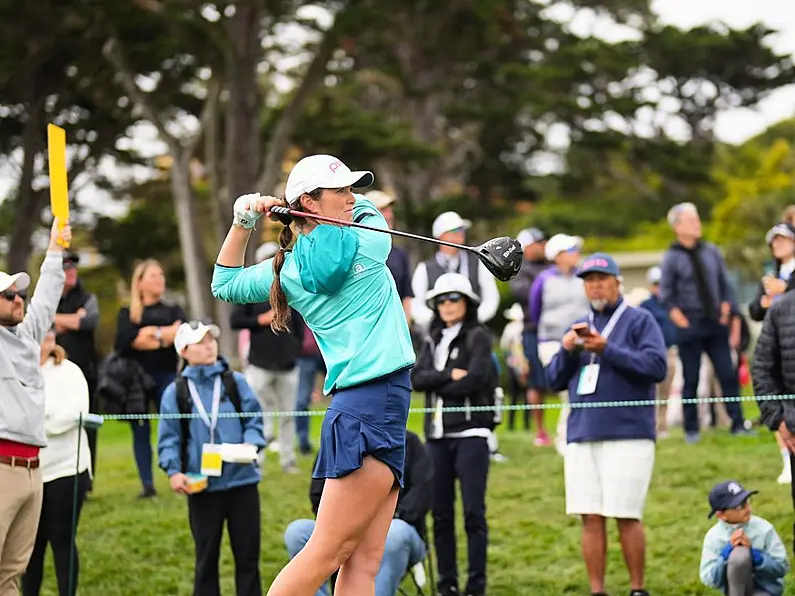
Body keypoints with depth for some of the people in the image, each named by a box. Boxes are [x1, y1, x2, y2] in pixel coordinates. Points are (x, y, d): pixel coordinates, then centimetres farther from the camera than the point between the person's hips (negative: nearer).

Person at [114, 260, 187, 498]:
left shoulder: (173, 310, 14)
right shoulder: (127, 313, 11)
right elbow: (125, 341, -9)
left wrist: (152, 332, -11)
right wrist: (167, 334, -10)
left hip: (166, 376, 0)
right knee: (141, 431, 1)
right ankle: (147, 485, 4)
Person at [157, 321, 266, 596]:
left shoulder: (236, 382, 4)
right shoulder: (175, 393, 3)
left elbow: (254, 420, 3)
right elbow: (168, 437, 1)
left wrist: (251, 445, -17)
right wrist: (173, 471, -13)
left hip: (242, 480, 0)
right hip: (202, 487, 0)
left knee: (247, 554, 5)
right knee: (206, 557, 8)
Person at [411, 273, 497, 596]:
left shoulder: (479, 336, 0)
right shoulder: (433, 340, 17)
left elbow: (474, 380, -13)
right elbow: (416, 378, 2)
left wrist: (436, 385, -3)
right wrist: (450, 375, -11)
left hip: (470, 432, -5)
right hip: (437, 433, 5)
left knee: (474, 511, -7)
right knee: (440, 513, 5)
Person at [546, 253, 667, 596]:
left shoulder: (639, 321, 4)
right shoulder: (578, 328, 19)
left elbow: (656, 366, -11)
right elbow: (554, 381, 16)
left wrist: (607, 350, -16)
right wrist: (567, 350, -2)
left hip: (628, 435, -5)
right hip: (582, 436, 5)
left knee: (627, 516, -8)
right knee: (591, 518, 1)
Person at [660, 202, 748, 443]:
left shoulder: (711, 252, 7)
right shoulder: (671, 258, -5)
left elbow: (725, 285, 12)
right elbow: (666, 296, -3)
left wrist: (727, 311, 5)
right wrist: (682, 321, -9)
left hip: (716, 324, 3)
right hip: (690, 328, -3)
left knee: (728, 375, 0)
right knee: (691, 380, 2)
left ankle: (738, 424, 6)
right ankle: (691, 430, 10)